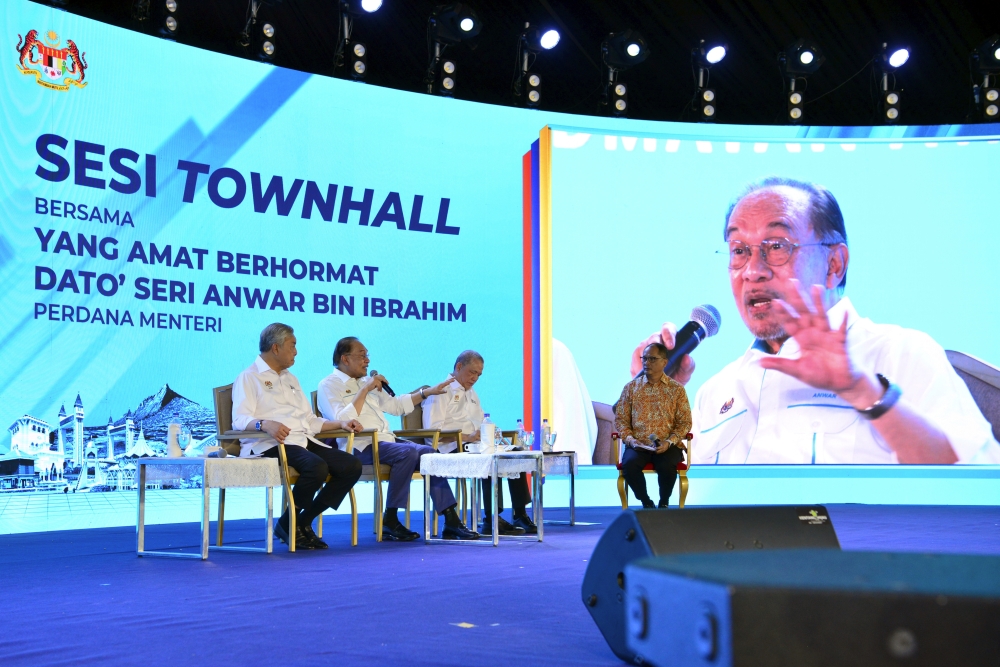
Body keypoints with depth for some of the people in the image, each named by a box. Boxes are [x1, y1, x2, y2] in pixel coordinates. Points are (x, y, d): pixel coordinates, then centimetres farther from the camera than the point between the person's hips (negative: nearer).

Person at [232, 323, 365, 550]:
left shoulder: (291, 379, 28)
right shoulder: (249, 378, 2)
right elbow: (240, 420, -13)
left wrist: (340, 424, 16)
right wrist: (265, 424, -35)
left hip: (304, 441, 8)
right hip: (271, 444, -8)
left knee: (352, 466, -12)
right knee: (317, 467, -34)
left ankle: (304, 522, -4)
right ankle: (287, 523, -12)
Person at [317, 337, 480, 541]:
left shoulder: (363, 382, 23)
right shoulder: (329, 385, -2)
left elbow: (395, 405, 31)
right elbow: (342, 421, -19)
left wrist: (427, 392, 26)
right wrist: (365, 390, -17)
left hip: (386, 441, 8)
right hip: (360, 447, -8)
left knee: (429, 453, -11)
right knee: (407, 452, -30)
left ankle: (451, 521, -12)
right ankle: (390, 522, -21)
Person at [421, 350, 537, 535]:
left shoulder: (472, 394, 28)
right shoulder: (442, 391, 0)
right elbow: (433, 429, -12)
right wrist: (466, 437, -22)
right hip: (452, 449, -8)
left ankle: (520, 515, -9)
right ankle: (492, 520, -30)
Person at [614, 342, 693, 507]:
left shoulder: (676, 389, 6)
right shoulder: (631, 387, 9)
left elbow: (685, 422, 3)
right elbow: (620, 418, 8)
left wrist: (669, 442, -13)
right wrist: (630, 439, -10)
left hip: (667, 446, -1)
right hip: (638, 445, 1)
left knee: (667, 466, -33)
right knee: (629, 464, -31)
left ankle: (664, 503, -3)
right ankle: (646, 503, -6)